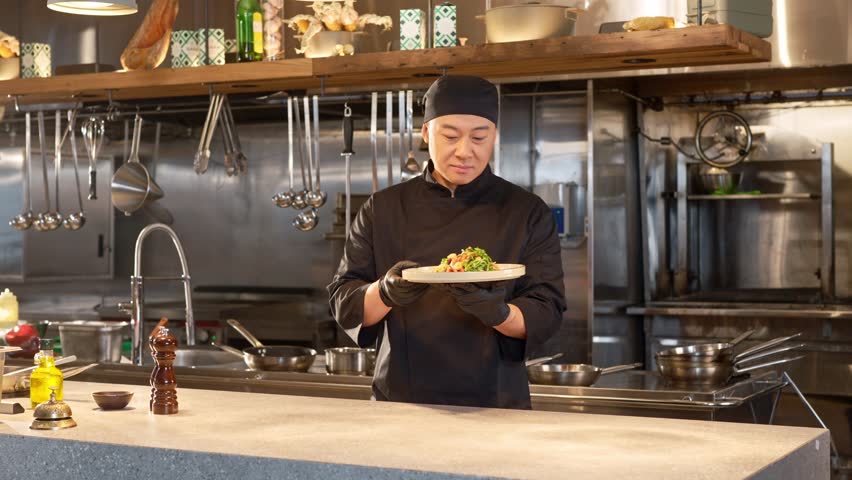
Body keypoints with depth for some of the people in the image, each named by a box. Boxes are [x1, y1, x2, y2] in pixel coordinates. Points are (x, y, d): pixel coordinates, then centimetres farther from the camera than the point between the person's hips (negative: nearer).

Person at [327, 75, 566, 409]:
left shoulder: (529, 214, 4)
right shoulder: (383, 210, 7)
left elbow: (545, 315, -1)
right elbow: (345, 305, 4)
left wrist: (499, 314, -22)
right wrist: (385, 293, -18)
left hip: (495, 405, -1)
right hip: (400, 402, 1)